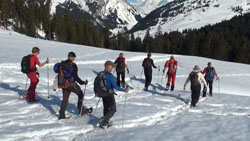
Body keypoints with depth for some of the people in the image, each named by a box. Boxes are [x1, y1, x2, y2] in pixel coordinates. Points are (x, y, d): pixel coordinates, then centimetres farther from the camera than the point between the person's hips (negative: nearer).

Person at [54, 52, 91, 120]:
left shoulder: (62, 64, 6)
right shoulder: (73, 66, -15)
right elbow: (76, 77, -17)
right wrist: (82, 82, -11)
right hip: (71, 84, -6)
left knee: (65, 99, 14)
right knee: (81, 94, 14)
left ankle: (61, 115, 13)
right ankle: (81, 110, 16)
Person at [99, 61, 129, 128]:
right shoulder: (110, 76, -21)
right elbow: (115, 86, -22)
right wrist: (124, 90, -14)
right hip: (109, 94, -7)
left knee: (106, 108, 21)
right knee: (113, 109, 4)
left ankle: (106, 122, 27)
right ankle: (104, 120, -11)